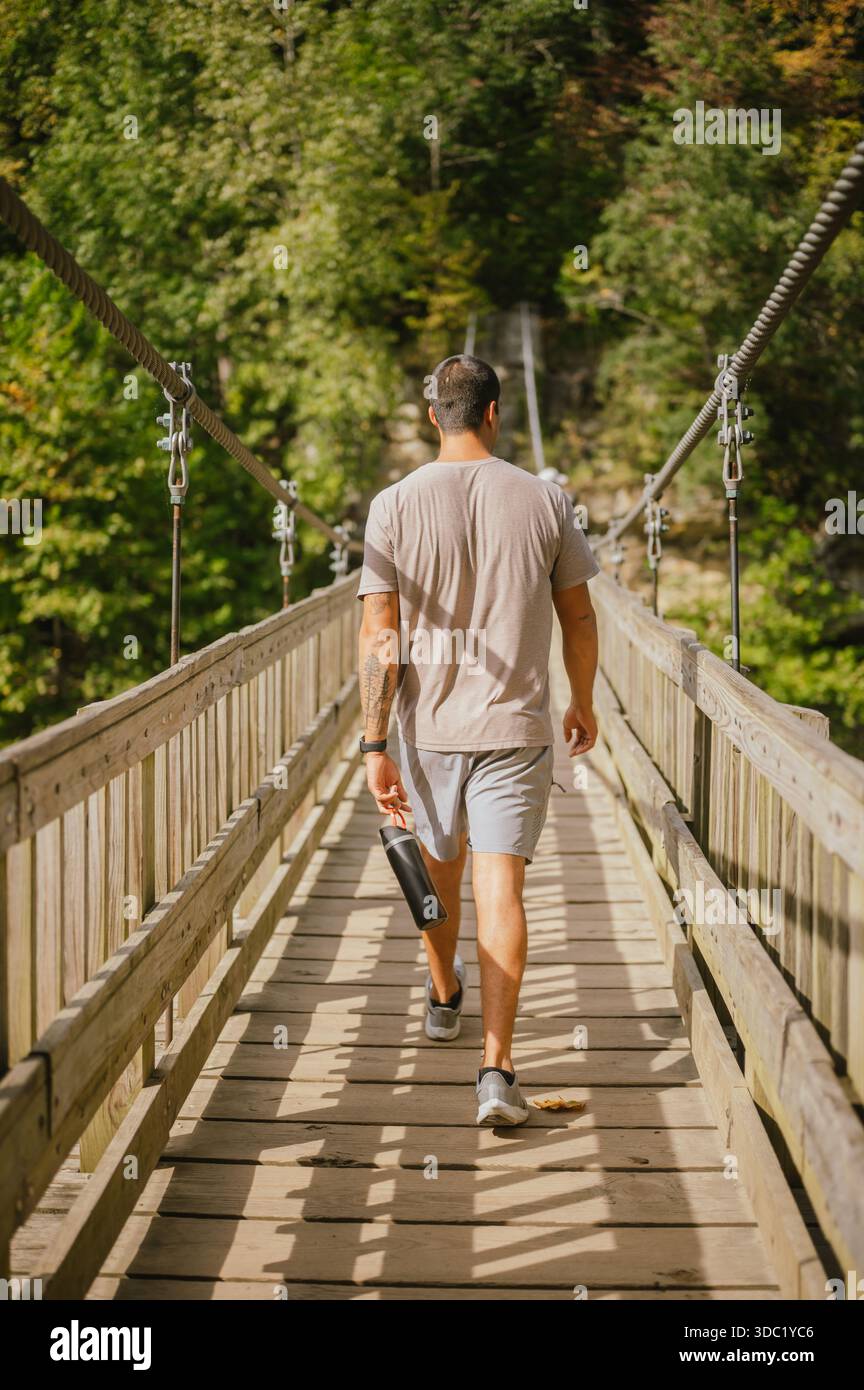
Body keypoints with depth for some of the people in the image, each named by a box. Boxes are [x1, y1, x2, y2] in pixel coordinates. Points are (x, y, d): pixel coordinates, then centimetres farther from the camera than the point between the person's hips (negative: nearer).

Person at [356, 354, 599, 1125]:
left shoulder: (396, 505, -6)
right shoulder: (544, 500, -4)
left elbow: (380, 640, -8)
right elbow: (579, 616, 6)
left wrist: (376, 746, -5)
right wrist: (584, 704, 22)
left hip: (429, 723, 1)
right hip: (517, 726, -1)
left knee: (440, 866, 22)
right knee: (501, 884, -4)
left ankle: (445, 997, 46)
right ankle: (497, 1067, -12)